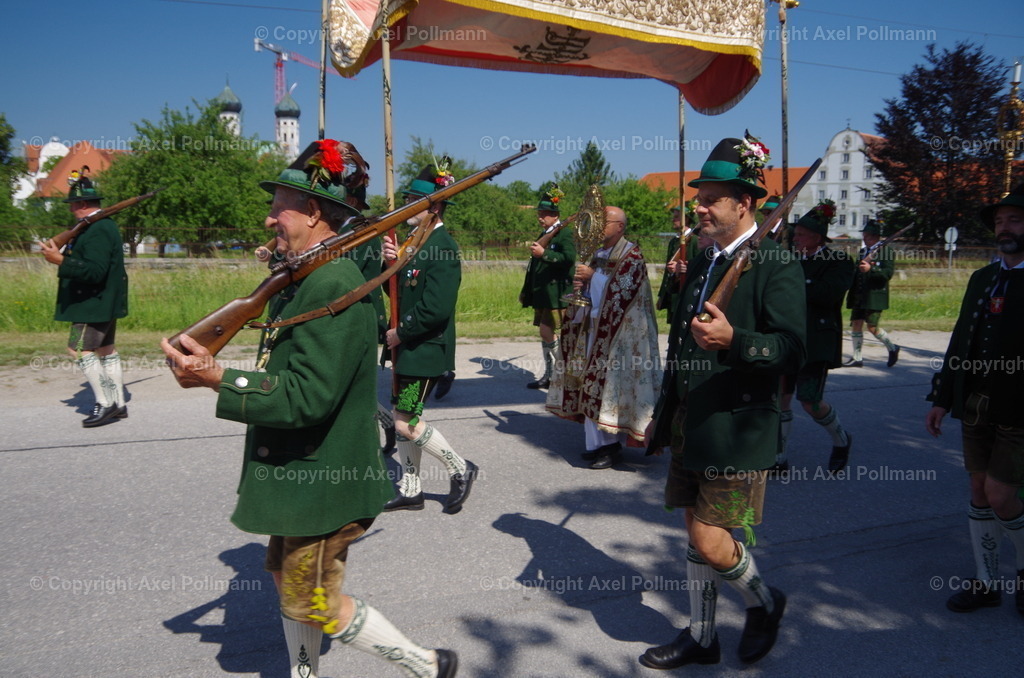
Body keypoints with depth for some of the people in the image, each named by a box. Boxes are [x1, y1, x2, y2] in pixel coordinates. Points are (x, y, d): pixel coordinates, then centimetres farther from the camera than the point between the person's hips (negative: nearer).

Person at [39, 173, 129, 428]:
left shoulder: (97, 230, -20)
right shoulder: (104, 225, 13)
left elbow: (95, 271, -28)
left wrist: (60, 260, -28)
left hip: (95, 304, -11)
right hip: (104, 301, 11)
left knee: (80, 350, -8)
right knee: (106, 349, 14)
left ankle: (104, 403, -4)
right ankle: (118, 404, 20)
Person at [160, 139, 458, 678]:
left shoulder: (332, 286, -25)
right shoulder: (307, 278, 7)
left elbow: (308, 396, -30)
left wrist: (218, 379, -31)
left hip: (323, 481, -10)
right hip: (301, 472, 10)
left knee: (316, 603, 4)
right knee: (290, 582, 23)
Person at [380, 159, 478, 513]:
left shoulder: (442, 248, -18)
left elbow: (436, 308, -26)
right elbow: (399, 290, 13)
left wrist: (401, 332, -14)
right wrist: (392, 262, -6)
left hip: (426, 350, -9)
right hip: (408, 349, 9)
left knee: (407, 423, -4)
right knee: (403, 418, 14)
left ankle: (460, 470, 14)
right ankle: (410, 490, 27)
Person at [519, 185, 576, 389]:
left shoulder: (565, 234, -8)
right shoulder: (544, 234, 18)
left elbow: (569, 258, -24)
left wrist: (544, 253, -29)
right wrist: (526, 292, 22)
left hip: (556, 294, -9)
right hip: (541, 294, 9)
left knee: (548, 332, -12)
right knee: (546, 334, 11)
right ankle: (549, 376, 19)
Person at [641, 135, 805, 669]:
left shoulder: (776, 264, -10)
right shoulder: (703, 263, 14)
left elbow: (791, 349, -19)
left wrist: (732, 340, -36)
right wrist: (663, 416, 20)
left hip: (736, 429, -7)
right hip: (689, 425, 7)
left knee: (711, 542, -5)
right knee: (697, 535, 15)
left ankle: (764, 603, 26)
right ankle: (700, 637, 31)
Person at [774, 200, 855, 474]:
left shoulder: (839, 262, -4)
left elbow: (828, 293, -21)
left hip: (817, 342, -6)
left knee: (810, 402, -8)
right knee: (780, 398, 3)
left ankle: (841, 439, 22)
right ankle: (777, 459, 14)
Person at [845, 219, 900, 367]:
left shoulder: (886, 251, -5)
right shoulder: (863, 251, 17)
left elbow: (889, 272, -16)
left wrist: (871, 268, -29)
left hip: (875, 296, -7)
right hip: (859, 296, 7)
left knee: (872, 327, -7)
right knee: (856, 324, 4)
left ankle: (892, 348, 16)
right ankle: (857, 358, 10)